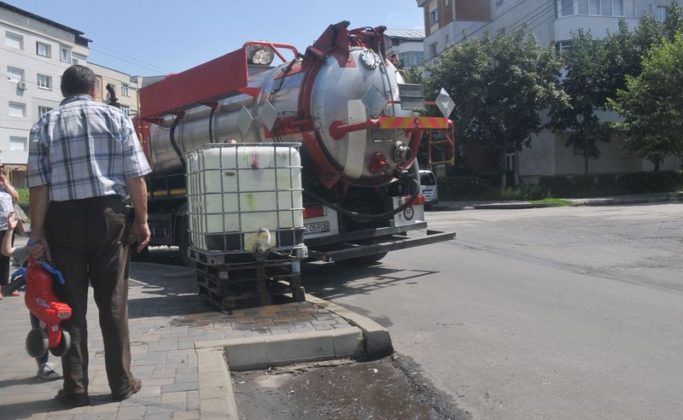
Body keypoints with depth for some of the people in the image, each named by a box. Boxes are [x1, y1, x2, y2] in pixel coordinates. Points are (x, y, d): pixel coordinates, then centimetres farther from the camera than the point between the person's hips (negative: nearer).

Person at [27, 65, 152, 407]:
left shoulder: (44, 125, 6)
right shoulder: (116, 117, 4)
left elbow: (39, 185, -2)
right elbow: (135, 177, -3)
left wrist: (38, 231, 1)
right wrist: (141, 220, 3)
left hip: (62, 219, 1)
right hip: (107, 214, 0)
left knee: (69, 305, 9)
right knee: (113, 303, 7)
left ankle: (75, 388, 14)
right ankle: (121, 383, 14)